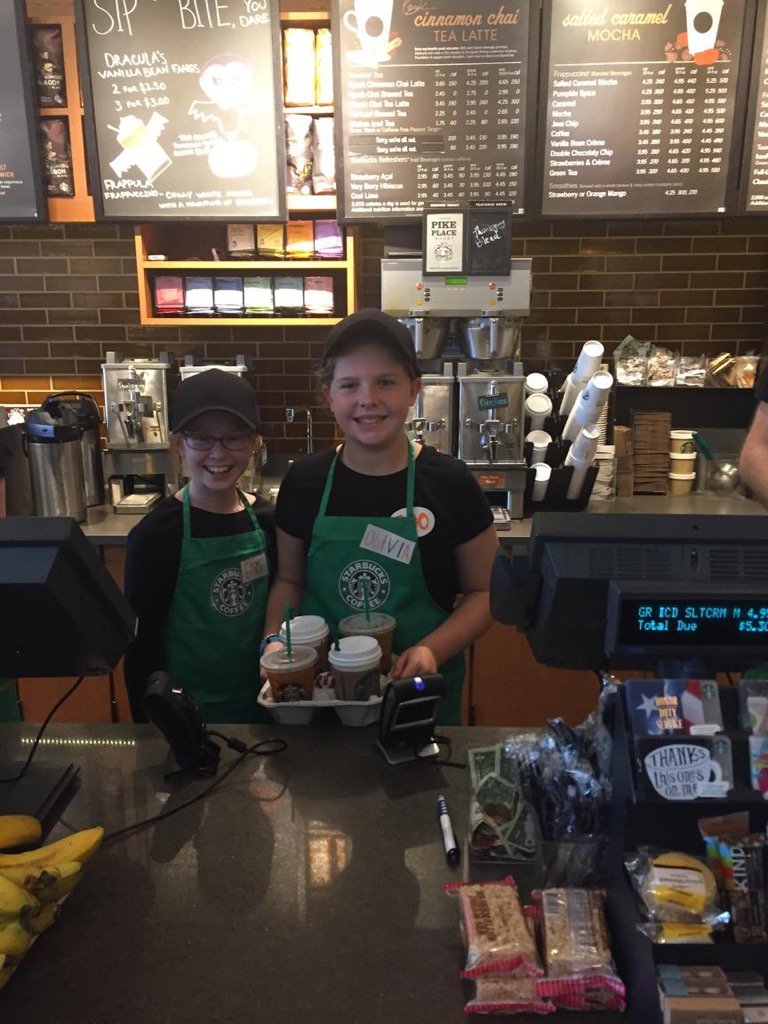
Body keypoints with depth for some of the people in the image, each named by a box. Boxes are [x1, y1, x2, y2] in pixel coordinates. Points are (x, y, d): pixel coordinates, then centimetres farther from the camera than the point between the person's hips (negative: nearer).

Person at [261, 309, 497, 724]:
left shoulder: (449, 484, -10)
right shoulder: (304, 481, -3)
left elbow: (483, 591, -3)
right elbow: (289, 580, 8)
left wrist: (433, 649, -18)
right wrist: (276, 639, -10)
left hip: (419, 689, -1)